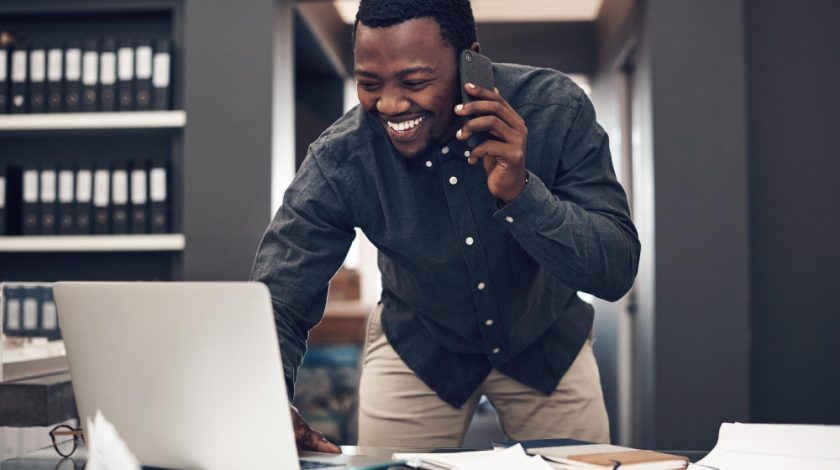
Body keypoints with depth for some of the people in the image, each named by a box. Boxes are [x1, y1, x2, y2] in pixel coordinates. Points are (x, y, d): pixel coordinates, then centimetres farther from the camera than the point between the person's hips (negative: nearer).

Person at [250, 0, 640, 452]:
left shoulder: (556, 111, -27)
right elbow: (276, 301, -25)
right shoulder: (338, 161, -26)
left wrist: (520, 192, -45)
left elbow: (616, 271, -29)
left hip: (545, 341, 1)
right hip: (418, 348, 0)